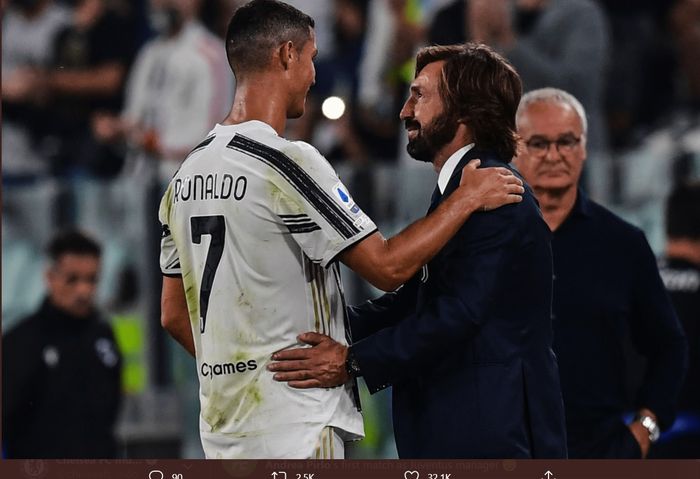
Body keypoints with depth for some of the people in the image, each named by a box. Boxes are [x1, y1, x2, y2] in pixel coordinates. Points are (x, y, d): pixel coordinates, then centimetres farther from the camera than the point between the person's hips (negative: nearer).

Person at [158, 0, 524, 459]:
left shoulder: (189, 171, 12)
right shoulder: (286, 163, -14)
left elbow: (174, 314, 17)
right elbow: (388, 266, -14)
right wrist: (467, 198, -4)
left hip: (222, 422, 9)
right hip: (292, 427, -9)